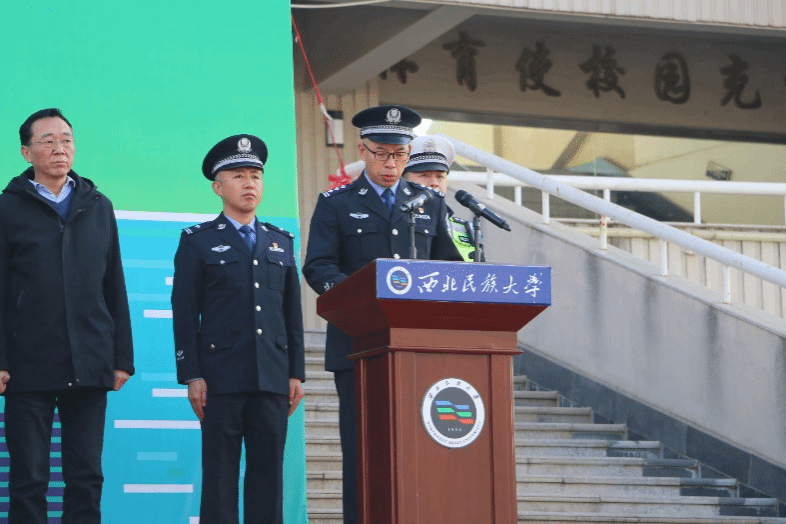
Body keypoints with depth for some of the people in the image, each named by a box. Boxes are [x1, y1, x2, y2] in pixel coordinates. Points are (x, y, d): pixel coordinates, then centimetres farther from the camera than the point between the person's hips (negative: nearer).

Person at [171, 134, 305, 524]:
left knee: (269, 473, 2)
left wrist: (296, 372, 8)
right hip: (220, 377, -3)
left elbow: (293, 313, 16)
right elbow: (185, 313, 1)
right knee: (219, 474, -3)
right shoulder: (197, 241, 6)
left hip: (273, 378, 3)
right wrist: (192, 376, -7)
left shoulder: (281, 242, 17)